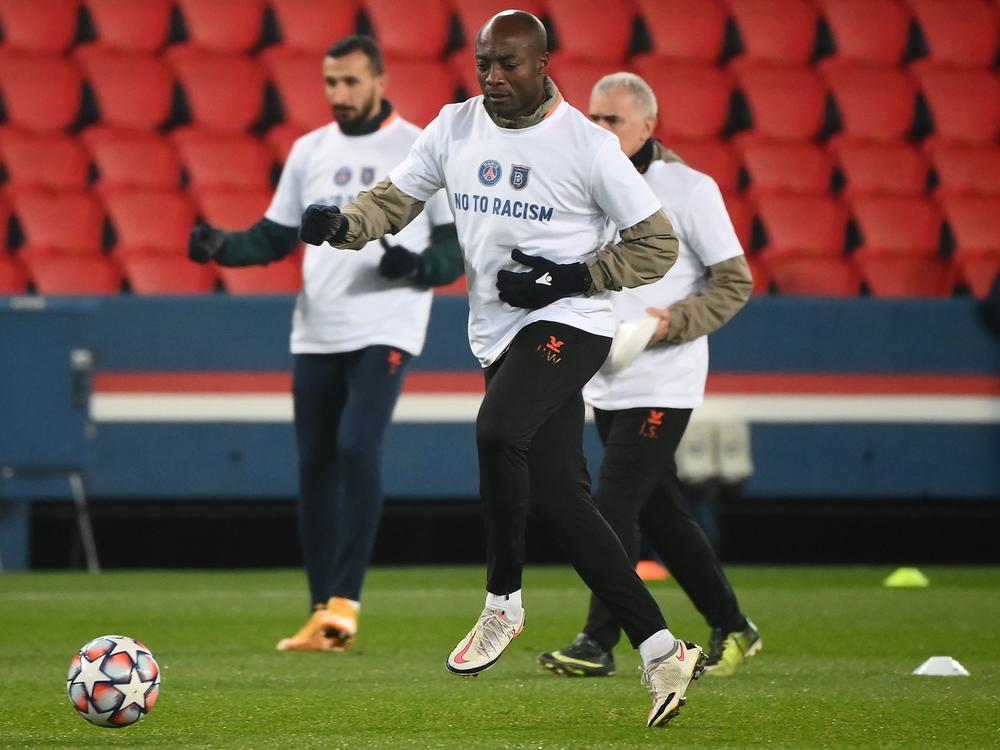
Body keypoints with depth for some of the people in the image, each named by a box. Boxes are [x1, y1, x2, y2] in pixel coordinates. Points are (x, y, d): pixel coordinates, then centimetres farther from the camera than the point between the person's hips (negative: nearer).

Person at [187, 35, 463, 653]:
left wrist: (416, 266, -23)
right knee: (316, 465, 5)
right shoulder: (310, 151, 11)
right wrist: (222, 246, -4)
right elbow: (275, 237, 14)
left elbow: (459, 249, -3)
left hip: (386, 333, -5)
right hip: (316, 334, 5)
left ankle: (345, 602, -17)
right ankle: (322, 615, 12)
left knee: (358, 448, -20)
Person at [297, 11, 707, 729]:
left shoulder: (587, 144, -9)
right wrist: (341, 223, -10)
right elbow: (394, 200, 11)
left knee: (497, 430, -32)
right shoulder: (456, 128, 6)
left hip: (568, 323, -6)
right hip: (499, 335, 6)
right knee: (559, 497, 3)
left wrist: (567, 277, -15)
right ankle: (662, 650, 9)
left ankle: (503, 603, -14)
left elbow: (658, 245, -5)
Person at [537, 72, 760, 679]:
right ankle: (733, 629, 21)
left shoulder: (689, 190, -9)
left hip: (662, 385, -7)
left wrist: (673, 322, -20)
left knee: (614, 505, -13)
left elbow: (736, 282, -8)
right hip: (607, 384, 7)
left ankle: (598, 643, -9)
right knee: (661, 514, 11)